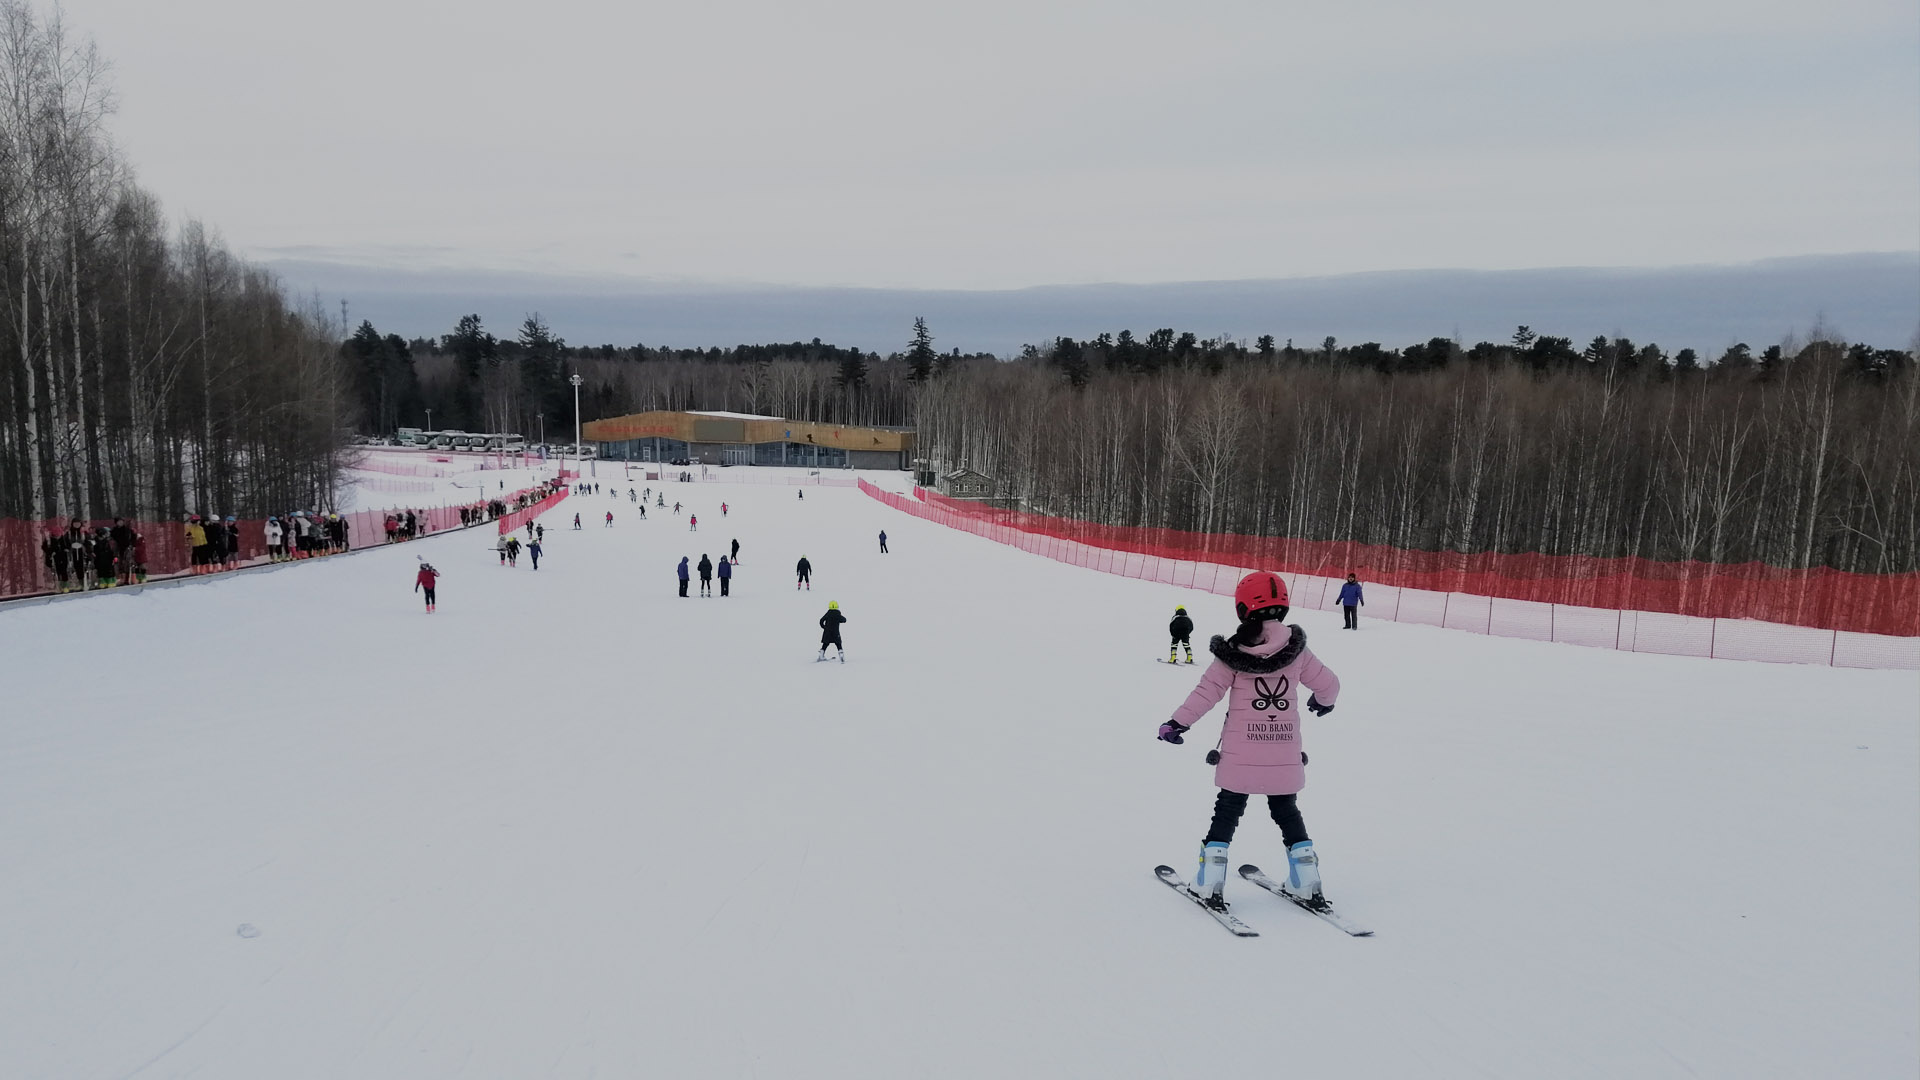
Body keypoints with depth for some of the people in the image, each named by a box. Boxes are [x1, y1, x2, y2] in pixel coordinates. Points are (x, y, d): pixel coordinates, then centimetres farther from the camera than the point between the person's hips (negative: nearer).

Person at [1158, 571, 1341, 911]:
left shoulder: (1232, 653, -11)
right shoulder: (1297, 651, -4)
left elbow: (1208, 691, -9)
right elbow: (1328, 684, 7)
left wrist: (1178, 722, 1)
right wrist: (1322, 701, 30)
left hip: (1240, 754, -2)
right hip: (1285, 755, 2)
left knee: (1228, 809, 9)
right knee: (1286, 810, 19)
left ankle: (1211, 884, 7)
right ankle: (1307, 882, 21)